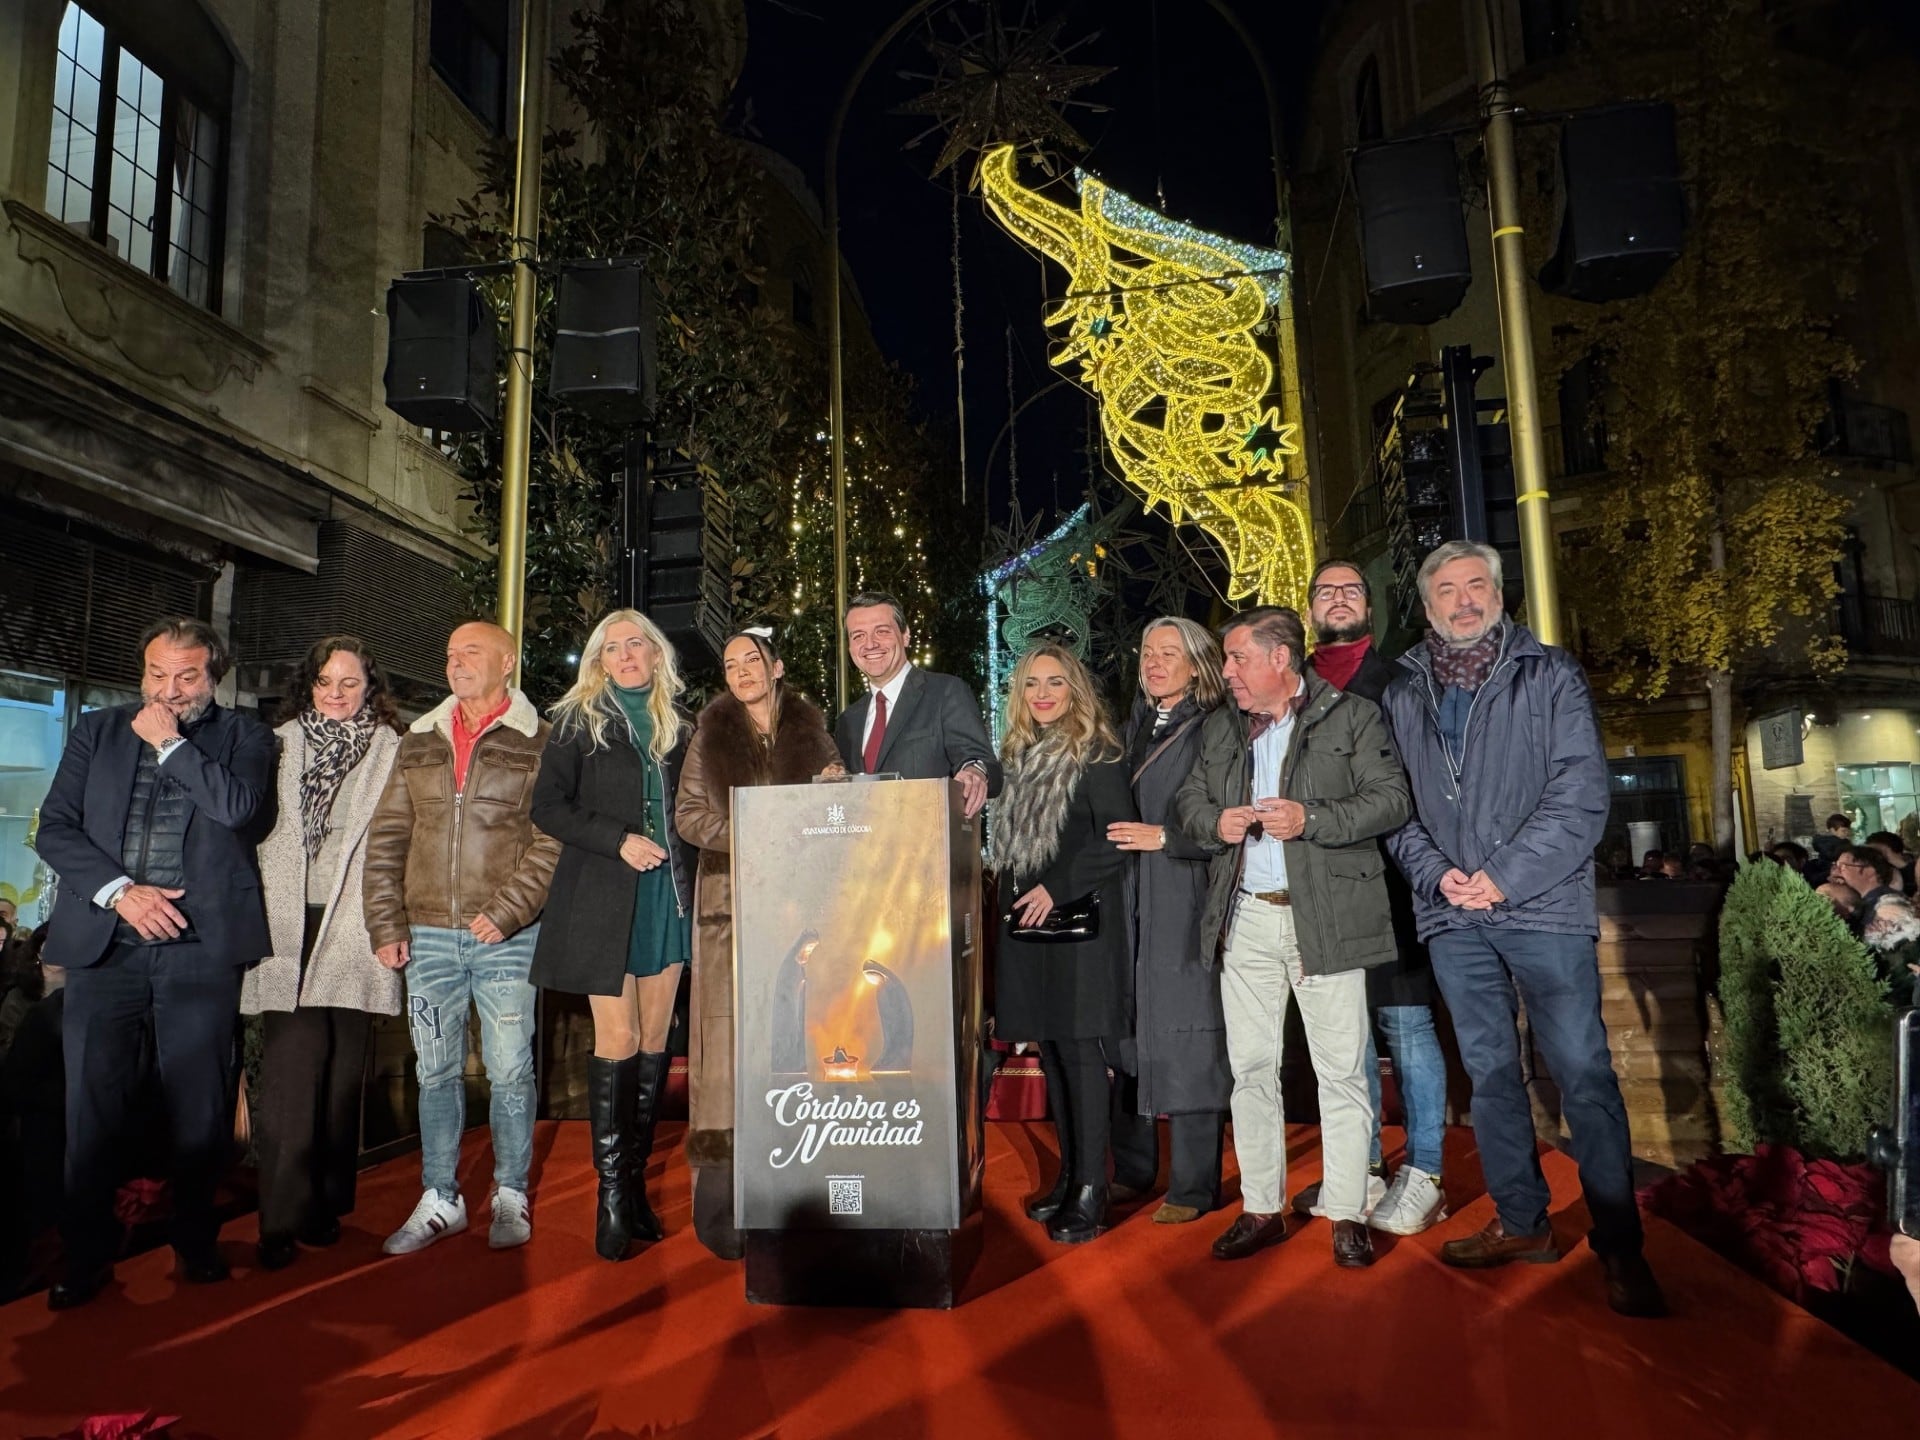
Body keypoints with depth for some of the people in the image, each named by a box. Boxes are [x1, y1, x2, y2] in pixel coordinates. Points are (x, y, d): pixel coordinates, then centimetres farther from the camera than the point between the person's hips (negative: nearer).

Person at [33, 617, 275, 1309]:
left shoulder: (243, 735, 7)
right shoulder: (97, 730, 14)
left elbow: (241, 808, -12)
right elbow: (54, 828, 6)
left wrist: (171, 742, -5)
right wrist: (119, 891, -7)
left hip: (200, 946, -2)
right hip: (104, 940, 2)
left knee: (199, 1108, 5)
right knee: (90, 1108, 5)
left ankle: (196, 1245, 21)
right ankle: (86, 1259, 19)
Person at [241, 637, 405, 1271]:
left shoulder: (393, 753, 5)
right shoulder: (279, 745, 12)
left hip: (353, 928, 0)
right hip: (287, 927, 1)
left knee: (343, 1067, 6)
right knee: (292, 1066, -7)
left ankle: (327, 1201, 20)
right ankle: (283, 1217, 1)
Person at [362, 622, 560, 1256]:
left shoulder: (538, 743, -1)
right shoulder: (418, 741, 13)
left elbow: (552, 840, -7)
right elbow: (386, 837, 12)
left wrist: (506, 912, -15)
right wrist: (386, 924, 5)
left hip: (506, 939, -4)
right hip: (429, 936, 4)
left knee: (509, 1069, 3)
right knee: (435, 1071, 12)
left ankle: (511, 1195, 19)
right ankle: (439, 1199, 24)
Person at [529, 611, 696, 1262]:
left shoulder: (680, 726, 13)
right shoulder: (578, 722, 4)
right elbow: (548, 807, -3)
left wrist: (689, 876, 4)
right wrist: (618, 840, -15)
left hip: (668, 896, 4)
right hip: (603, 898, -4)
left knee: (654, 1041, 5)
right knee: (618, 1040, -6)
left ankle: (634, 1178, 16)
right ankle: (611, 1191, 5)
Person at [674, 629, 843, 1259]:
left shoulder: (810, 728, 12)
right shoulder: (711, 734, 11)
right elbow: (688, 812, 6)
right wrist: (737, 836, -10)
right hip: (732, 901, -1)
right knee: (731, 1030, -7)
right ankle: (721, 1179, -4)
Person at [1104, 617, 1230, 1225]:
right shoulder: (1132, 729, 16)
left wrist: (1166, 837, -15)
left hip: (1183, 907, -6)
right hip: (1125, 906, 7)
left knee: (1185, 1042, -1)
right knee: (1125, 1033, 11)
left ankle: (1193, 1186, 12)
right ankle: (1133, 1169, 25)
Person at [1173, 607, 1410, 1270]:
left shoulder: (1353, 717, 1)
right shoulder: (1219, 727, 15)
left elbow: (1389, 798, -6)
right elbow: (1189, 800, 18)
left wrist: (1310, 818, -18)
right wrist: (1215, 822, -5)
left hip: (1326, 917, -4)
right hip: (1245, 918, 4)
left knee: (1341, 1070, 1)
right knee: (1251, 1068, 8)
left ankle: (1347, 1214, 14)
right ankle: (1261, 1209, 21)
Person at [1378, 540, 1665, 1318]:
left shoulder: (1550, 675, 3)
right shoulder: (1402, 694, 12)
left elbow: (1582, 793, -6)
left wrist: (1506, 876, -13)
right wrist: (1436, 873, -8)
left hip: (1543, 905, -3)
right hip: (1452, 913, 3)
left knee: (1583, 1071, -3)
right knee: (1489, 1071, 11)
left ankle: (1620, 1245, 9)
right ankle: (1520, 1222, 24)